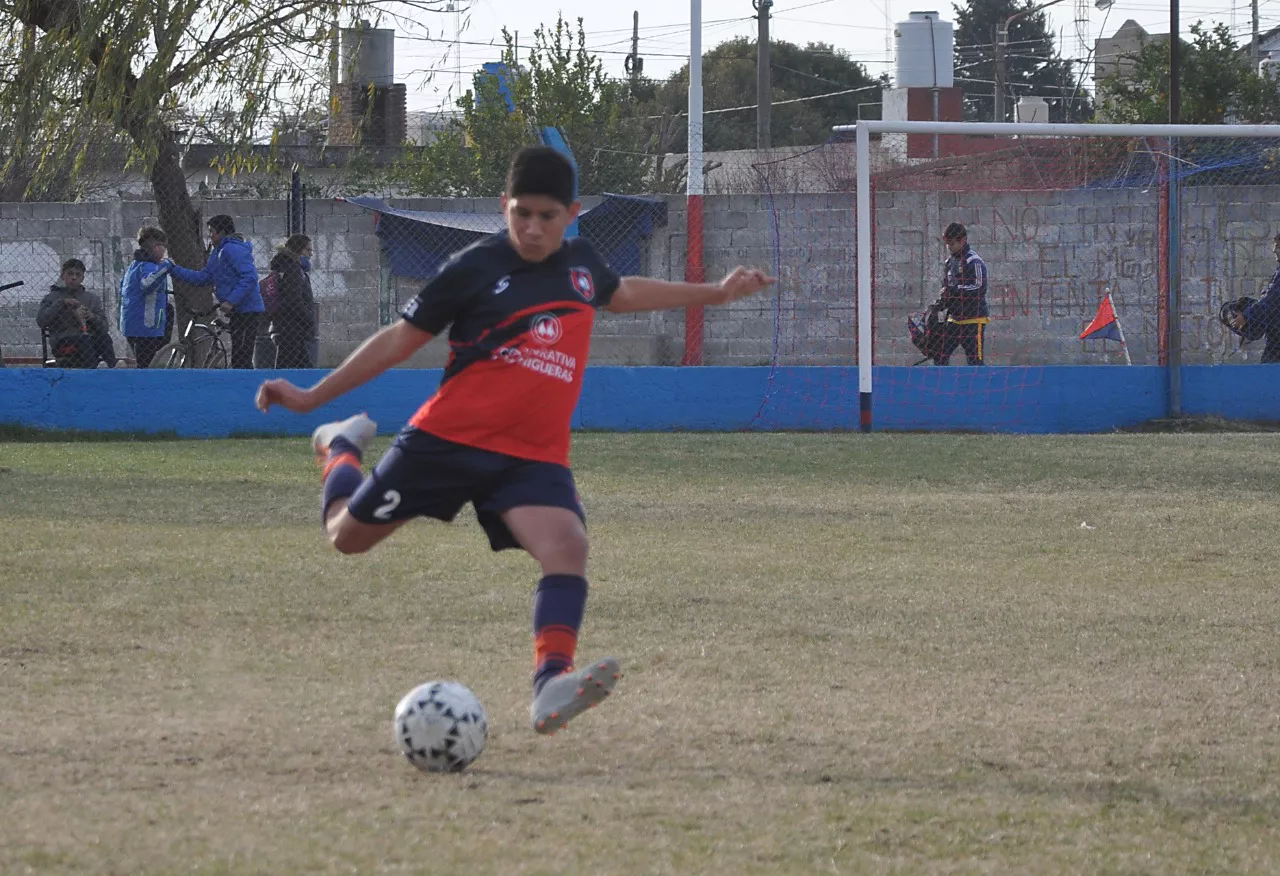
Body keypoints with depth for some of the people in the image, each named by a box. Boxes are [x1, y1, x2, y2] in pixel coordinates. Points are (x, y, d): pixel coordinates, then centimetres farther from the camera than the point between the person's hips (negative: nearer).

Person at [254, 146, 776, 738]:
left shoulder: (581, 262, 8)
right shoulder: (475, 268, -6)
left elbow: (619, 293, 33)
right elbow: (400, 339, 1)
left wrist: (715, 292, 36)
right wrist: (311, 397, -1)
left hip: (533, 456, 2)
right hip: (447, 439, -2)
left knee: (567, 547, -25)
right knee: (347, 535, 7)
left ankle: (551, 686, -36)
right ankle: (342, 449, 40)